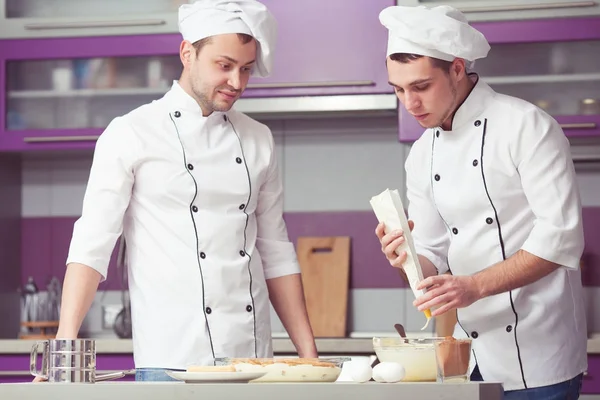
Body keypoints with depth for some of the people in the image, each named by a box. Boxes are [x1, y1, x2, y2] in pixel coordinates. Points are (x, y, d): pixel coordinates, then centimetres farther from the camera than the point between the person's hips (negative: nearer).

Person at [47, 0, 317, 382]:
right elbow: (91, 246, -7)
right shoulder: (131, 134, -2)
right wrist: (66, 343, -18)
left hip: (253, 356, 4)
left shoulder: (258, 140, 12)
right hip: (171, 361, -4)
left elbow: (276, 254, 15)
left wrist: (309, 355, 10)